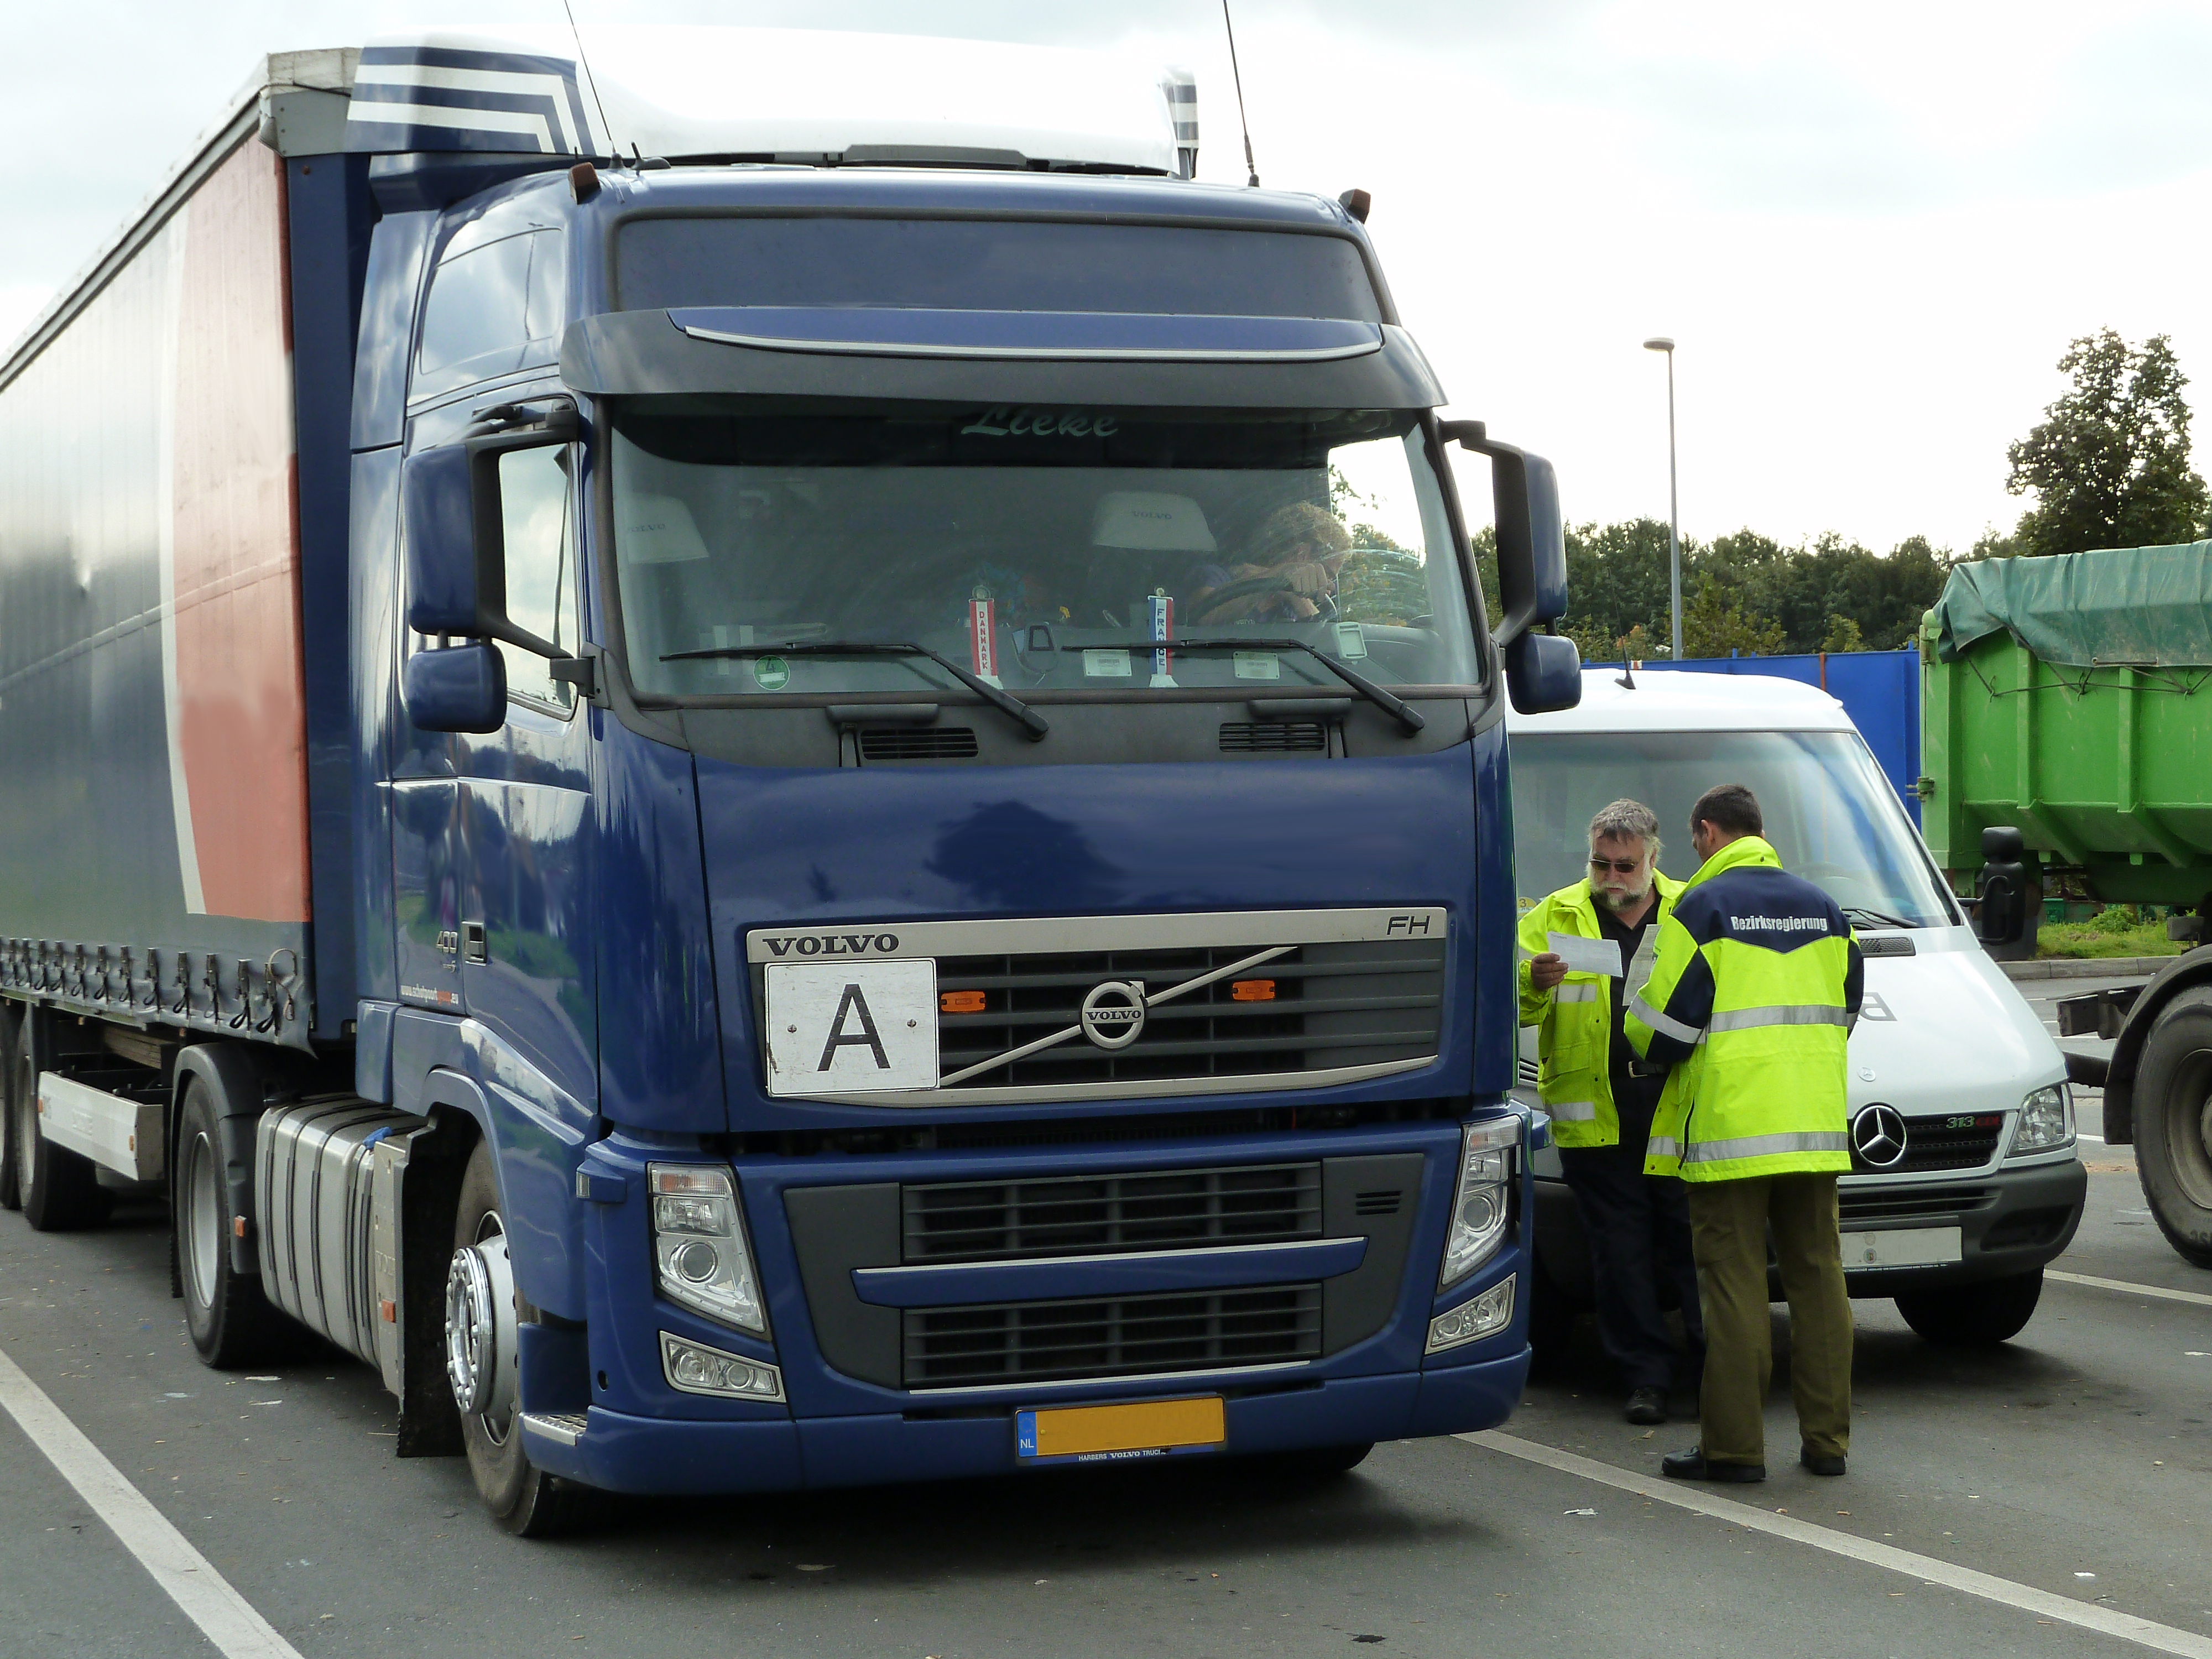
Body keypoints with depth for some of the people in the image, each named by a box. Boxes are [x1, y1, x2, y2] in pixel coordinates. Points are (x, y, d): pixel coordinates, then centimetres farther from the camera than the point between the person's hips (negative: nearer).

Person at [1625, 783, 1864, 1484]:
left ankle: (1734, 1445, -1)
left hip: (1730, 1131, -5)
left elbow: (1663, 1026, -10)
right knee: (1817, 1274, 10)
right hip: (1815, 1129, 5)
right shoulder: (1823, 909, 11)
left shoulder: (1702, 908, -8)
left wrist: (1642, 1036, 12)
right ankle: (1826, 1438, 13)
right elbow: (1844, 1012, 18)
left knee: (1734, 1282, -2)